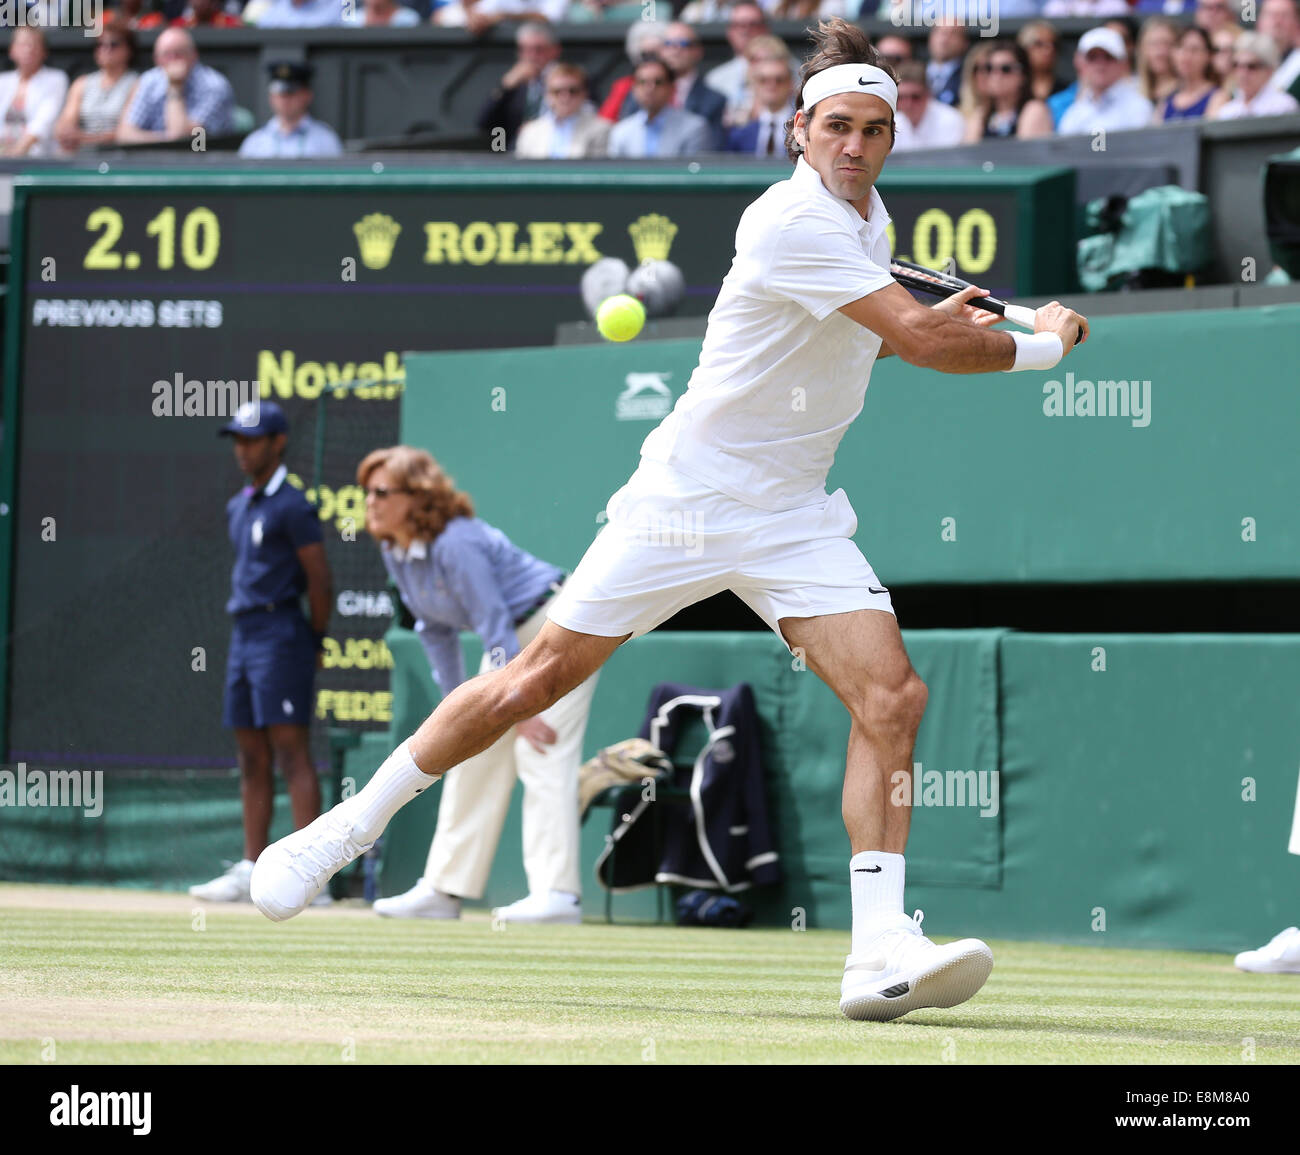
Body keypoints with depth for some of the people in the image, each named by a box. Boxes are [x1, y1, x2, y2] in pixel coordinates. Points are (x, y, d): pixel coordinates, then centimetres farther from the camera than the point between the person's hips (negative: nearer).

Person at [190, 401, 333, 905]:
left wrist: (315, 641, -3)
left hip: (280, 634, -9)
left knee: (290, 750, -12)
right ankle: (251, 870, 11)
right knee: (252, 757, 9)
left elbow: (319, 579, -10)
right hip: (244, 635, 9)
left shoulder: (291, 507, -10)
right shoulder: (239, 507, 17)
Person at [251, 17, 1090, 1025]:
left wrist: (941, 324, 11)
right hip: (689, 494, -7)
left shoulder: (869, 215, 9)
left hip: (793, 518, 7)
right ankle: (349, 828, 16)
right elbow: (920, 338, -25)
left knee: (892, 697, -14)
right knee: (534, 683, -2)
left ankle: (881, 951, -17)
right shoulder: (796, 224, -19)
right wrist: (1039, 344, -10)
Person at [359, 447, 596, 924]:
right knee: (475, 756, 7)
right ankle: (444, 889, 10)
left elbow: (495, 626, -28)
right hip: (512, 641, 10)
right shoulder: (396, 553, 0)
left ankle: (557, 894, -25)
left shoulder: (456, 545, -28)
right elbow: (436, 630, 9)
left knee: (542, 754, -19)